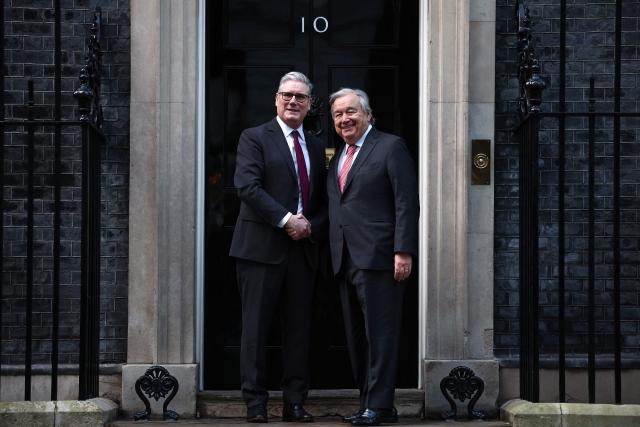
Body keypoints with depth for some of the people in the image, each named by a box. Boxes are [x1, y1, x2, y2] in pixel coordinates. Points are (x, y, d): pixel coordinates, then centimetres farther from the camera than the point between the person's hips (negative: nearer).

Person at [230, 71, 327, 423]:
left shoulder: (316, 147, 18)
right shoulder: (254, 138, 0)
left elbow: (324, 201, 19)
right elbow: (247, 186, -13)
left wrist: (311, 226, -2)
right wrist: (286, 220, -17)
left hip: (303, 249, 5)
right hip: (262, 247, -5)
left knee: (299, 328, 6)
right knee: (256, 328, -2)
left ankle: (295, 403, 12)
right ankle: (255, 403, 5)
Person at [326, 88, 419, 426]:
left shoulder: (390, 147, -1)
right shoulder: (337, 158, 21)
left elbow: (407, 203, -8)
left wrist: (403, 252, -16)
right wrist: (334, 256, 13)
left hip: (377, 257, -8)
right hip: (345, 260, 8)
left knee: (380, 334, -7)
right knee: (356, 337, 10)